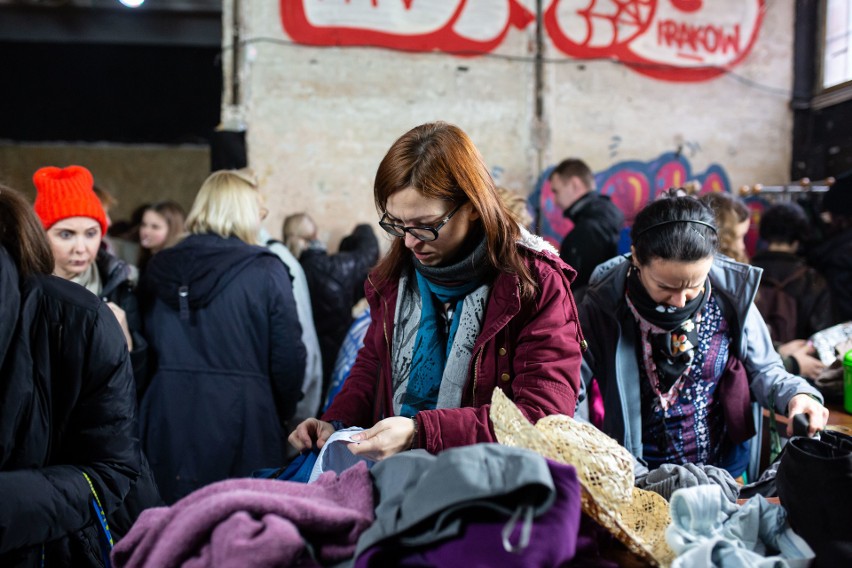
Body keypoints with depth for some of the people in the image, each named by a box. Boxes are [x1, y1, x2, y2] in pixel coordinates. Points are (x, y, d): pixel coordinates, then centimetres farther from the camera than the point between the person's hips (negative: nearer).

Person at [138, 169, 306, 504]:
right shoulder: (266, 271, -8)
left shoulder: (158, 269, 4)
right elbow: (288, 357, -8)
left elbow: (146, 346, 8)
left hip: (169, 421, 4)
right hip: (243, 421, -4)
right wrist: (282, 414, 9)